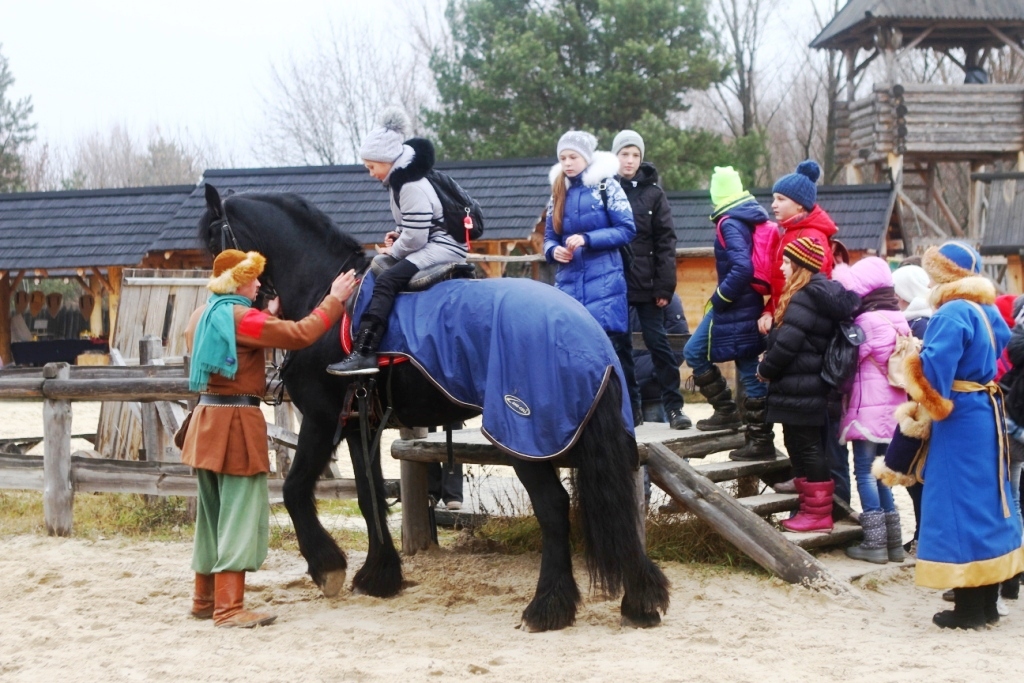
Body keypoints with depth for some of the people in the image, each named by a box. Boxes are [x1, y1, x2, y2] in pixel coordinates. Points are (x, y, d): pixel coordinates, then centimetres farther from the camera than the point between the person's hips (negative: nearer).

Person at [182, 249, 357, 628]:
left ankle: (205, 598, 24)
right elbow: (300, 335, -17)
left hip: (207, 420, 9)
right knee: (240, 514, -6)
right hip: (237, 423, -9)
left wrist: (269, 319, 24)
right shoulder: (241, 317, -14)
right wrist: (334, 300, -7)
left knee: (213, 513, 17)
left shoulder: (202, 317, 12)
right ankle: (229, 607, -7)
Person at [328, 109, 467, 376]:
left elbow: (415, 237, -22)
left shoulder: (411, 187, -19)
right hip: (432, 244, 12)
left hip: (443, 247, -12)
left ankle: (364, 353, -37)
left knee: (386, 281, -26)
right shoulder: (402, 179, 13)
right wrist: (397, 234, 8)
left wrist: (394, 252, -4)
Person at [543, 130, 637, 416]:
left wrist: (587, 239, -16)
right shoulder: (559, 192, 14)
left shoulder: (606, 185, -1)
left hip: (604, 283, -5)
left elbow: (626, 230, -5)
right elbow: (549, 237, 17)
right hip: (568, 283, 5)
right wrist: (553, 251, -6)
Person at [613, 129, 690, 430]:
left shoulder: (653, 193, 2)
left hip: (646, 284, -1)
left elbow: (665, 242, -2)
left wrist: (665, 286, -10)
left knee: (658, 343, -1)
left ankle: (673, 406, 3)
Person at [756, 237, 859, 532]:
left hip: (798, 389, -10)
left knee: (806, 448, -4)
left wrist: (765, 369, -7)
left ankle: (817, 513, 1)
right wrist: (770, 361, 12)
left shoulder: (805, 298, -18)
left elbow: (787, 343, -21)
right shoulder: (821, 296, 14)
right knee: (802, 446, 15)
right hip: (809, 386, 10)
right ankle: (812, 507, 21)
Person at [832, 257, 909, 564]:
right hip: (893, 408, 8)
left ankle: (875, 542, -2)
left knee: (865, 472, -2)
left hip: (869, 408, -8)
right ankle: (892, 541, 16)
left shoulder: (868, 321, -13)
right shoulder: (898, 320, 10)